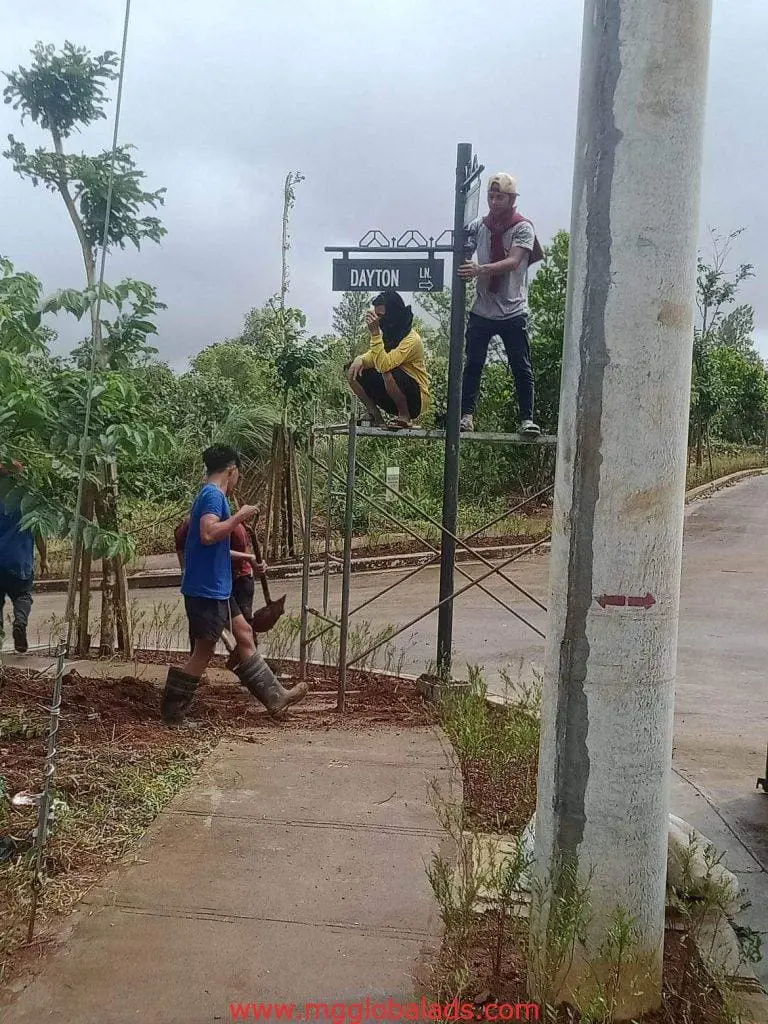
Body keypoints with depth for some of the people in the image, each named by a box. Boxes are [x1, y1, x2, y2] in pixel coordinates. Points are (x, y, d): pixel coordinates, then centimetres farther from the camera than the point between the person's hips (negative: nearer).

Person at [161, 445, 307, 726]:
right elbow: (208, 534, -32)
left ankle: (275, 696, 19)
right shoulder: (213, 495, -16)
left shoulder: (209, 494, 15)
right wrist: (240, 516, -21)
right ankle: (172, 713, 10)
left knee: (244, 634, 13)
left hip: (216, 588, 10)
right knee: (204, 651, -1)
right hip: (206, 589, -10)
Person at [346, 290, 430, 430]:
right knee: (354, 372, -5)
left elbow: (383, 365, -34)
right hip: (392, 400, 7)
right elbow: (373, 356, 9)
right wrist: (361, 359, -14)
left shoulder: (411, 340, -24)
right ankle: (375, 417, 4)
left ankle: (405, 417, -13)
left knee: (388, 373, -35)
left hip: (415, 401, -7)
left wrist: (375, 333, -35)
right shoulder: (388, 333, 1)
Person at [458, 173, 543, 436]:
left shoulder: (522, 228, -5)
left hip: (513, 312, -3)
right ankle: (467, 415, 7)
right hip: (482, 310, 3)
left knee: (522, 368, 0)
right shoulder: (478, 226, 8)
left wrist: (480, 269, -33)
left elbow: (513, 262, -19)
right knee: (473, 365, 2)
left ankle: (527, 418, 4)